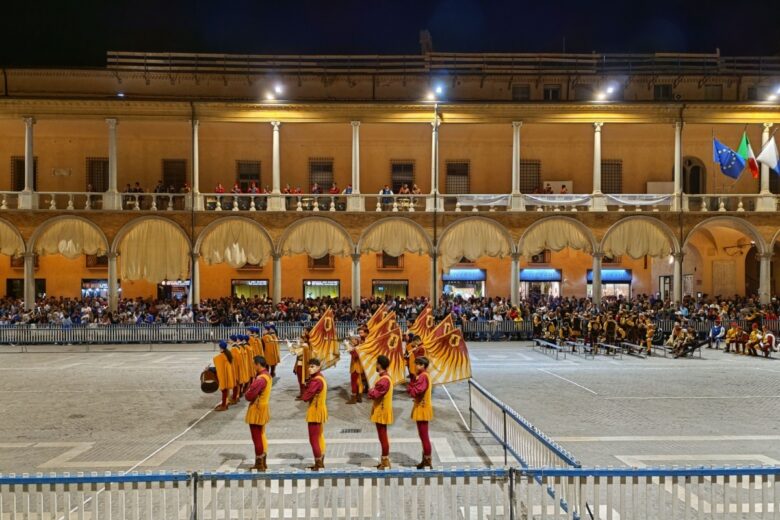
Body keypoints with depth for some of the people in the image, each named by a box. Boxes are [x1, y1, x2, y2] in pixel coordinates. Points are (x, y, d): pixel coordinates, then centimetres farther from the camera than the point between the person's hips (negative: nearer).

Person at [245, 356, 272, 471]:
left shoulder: (260, 379, -26)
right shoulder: (267, 375, 6)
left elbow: (249, 395, -25)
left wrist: (247, 394, -4)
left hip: (257, 410, -10)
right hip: (263, 408, 10)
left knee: (257, 438, 2)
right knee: (261, 436, 19)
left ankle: (259, 464, 12)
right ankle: (262, 463, 30)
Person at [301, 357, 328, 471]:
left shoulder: (316, 381, -25)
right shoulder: (320, 377, 8)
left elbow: (305, 397, -24)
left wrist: (305, 394, -4)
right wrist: (308, 395, -8)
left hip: (315, 411, -10)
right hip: (320, 409, 10)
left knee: (313, 438, -1)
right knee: (319, 437, 18)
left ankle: (318, 464, 5)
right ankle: (321, 462, 28)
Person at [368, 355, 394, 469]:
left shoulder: (384, 380, -25)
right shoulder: (385, 377, 9)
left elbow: (373, 395, -26)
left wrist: (371, 390, -7)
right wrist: (374, 391, -1)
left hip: (381, 412, -10)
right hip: (381, 411, 10)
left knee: (383, 437, -1)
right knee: (383, 437, 17)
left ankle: (385, 463, 8)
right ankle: (384, 460, 27)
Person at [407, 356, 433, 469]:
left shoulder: (423, 377, -19)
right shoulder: (422, 376, 13)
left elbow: (415, 392, -24)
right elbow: (411, 389, 13)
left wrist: (411, 388, -7)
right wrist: (411, 388, -6)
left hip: (423, 409, -10)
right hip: (421, 408, 10)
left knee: (424, 436, -3)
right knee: (423, 435, 16)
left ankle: (427, 462, 4)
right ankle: (426, 460, 24)